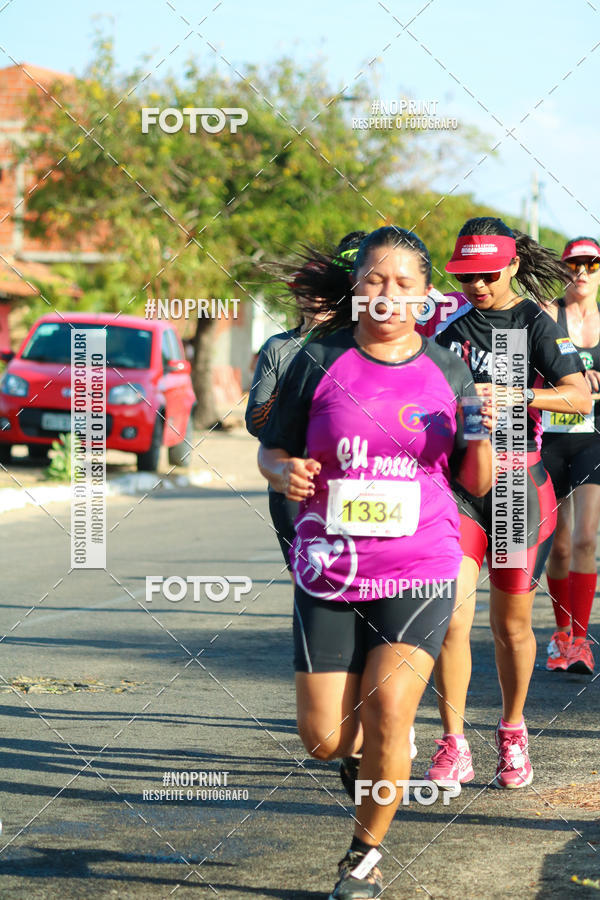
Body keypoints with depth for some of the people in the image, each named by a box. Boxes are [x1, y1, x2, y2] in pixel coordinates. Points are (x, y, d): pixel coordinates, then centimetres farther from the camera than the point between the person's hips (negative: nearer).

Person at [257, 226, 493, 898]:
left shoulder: (446, 370, 4)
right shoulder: (320, 360, 0)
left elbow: (476, 483, 8)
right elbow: (271, 448, 7)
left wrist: (483, 435, -12)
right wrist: (285, 473, -15)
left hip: (421, 571, 0)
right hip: (330, 571, 0)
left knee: (387, 705, -18)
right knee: (324, 740, -2)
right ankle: (383, 745, 36)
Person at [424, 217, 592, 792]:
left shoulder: (535, 323, -3)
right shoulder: (453, 327, 10)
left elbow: (581, 397, -17)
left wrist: (514, 395, -29)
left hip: (518, 482, -2)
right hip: (455, 480, 2)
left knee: (512, 624, 7)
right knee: (450, 616, -11)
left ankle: (512, 734, 28)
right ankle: (453, 748, -4)